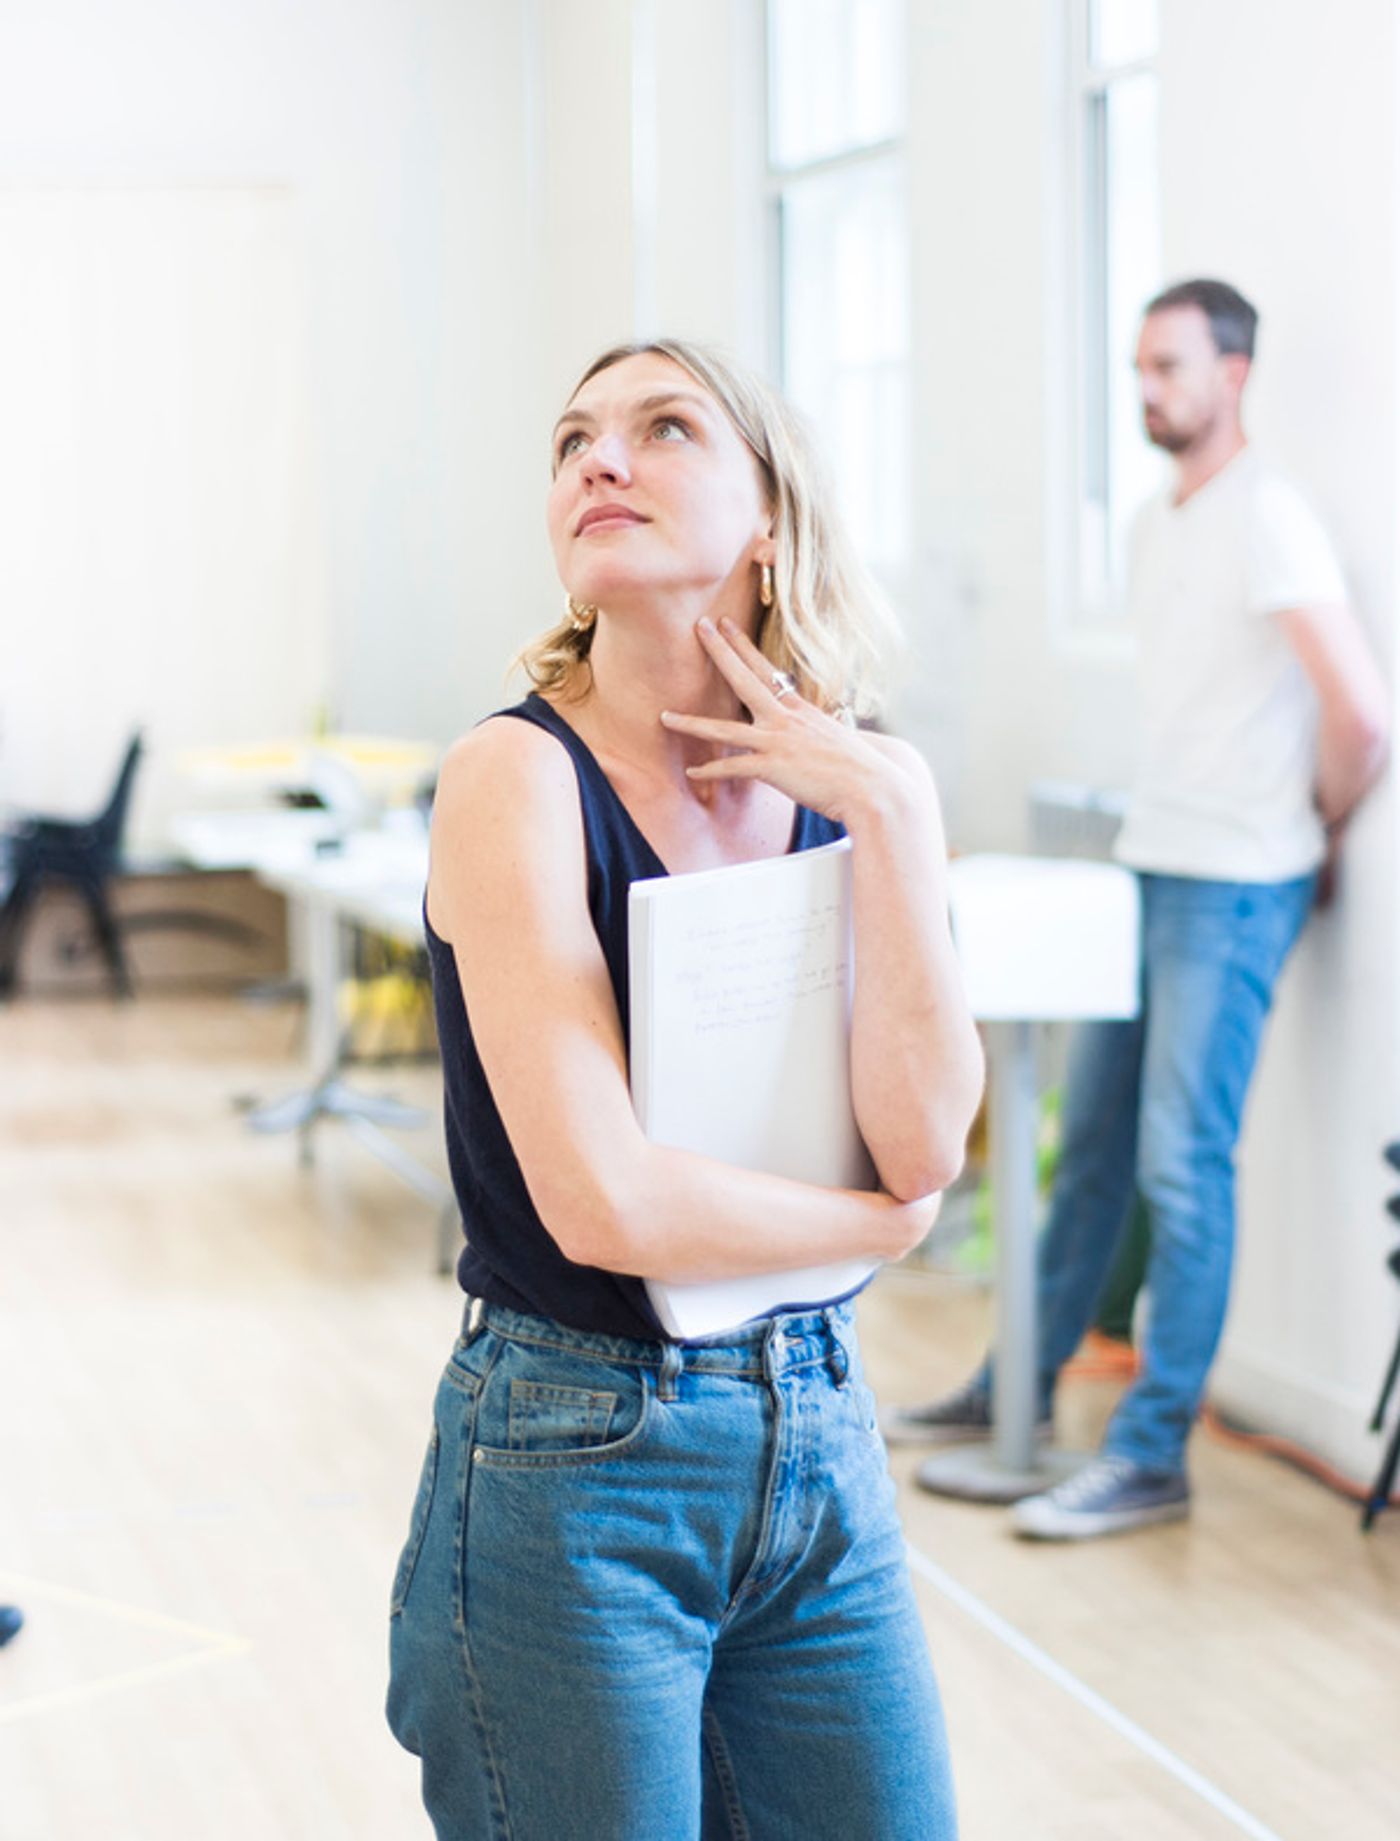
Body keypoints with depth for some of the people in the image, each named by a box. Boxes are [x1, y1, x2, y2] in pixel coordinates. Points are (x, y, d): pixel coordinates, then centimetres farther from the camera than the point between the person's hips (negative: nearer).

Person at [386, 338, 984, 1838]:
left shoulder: (860, 783, 1)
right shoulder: (523, 775, -13)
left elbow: (924, 1141, -10)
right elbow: (602, 1203, -21)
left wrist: (885, 813, -14)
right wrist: (877, 1220, -6)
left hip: (819, 1434, 5)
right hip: (573, 1464, -5)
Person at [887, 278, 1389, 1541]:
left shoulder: (1266, 516, -13)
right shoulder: (1154, 526, 15)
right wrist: (1166, 822, 13)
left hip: (1235, 884, -8)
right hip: (1150, 866, 9)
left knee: (1183, 1161, -7)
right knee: (1094, 1140, 15)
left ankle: (1153, 1457, -2)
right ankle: (1024, 1383, 27)